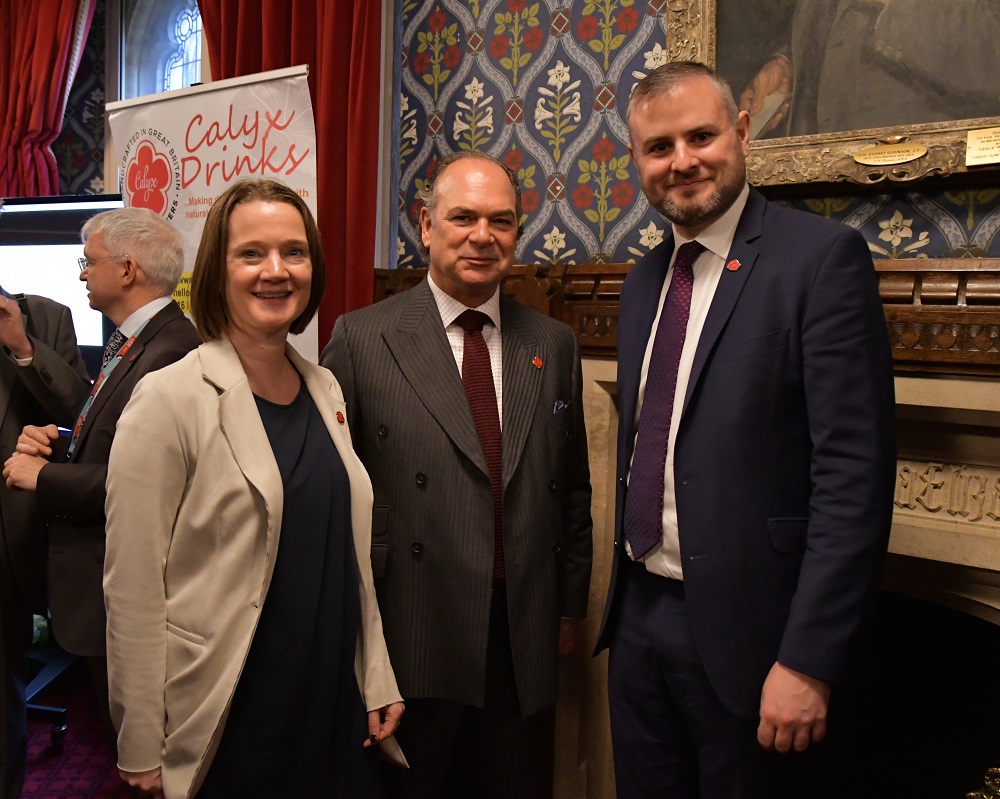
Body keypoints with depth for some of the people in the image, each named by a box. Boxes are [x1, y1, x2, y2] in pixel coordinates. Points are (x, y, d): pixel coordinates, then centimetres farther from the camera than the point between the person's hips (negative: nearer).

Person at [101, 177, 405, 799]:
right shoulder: (169, 401, -14)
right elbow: (133, 590, -13)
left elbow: (350, 550, 9)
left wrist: (378, 679, 8)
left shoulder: (325, 389, 4)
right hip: (224, 725, -5)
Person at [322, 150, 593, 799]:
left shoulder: (555, 345, 6)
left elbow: (573, 487, 10)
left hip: (527, 644, 4)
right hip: (409, 643, -3)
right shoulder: (362, 340, -6)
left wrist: (570, 605, 10)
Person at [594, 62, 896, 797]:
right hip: (639, 617, 6)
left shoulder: (823, 257, -11)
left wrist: (810, 659, -19)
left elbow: (855, 474, -16)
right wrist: (626, 588, 14)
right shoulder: (643, 282, 10)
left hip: (744, 627, -6)